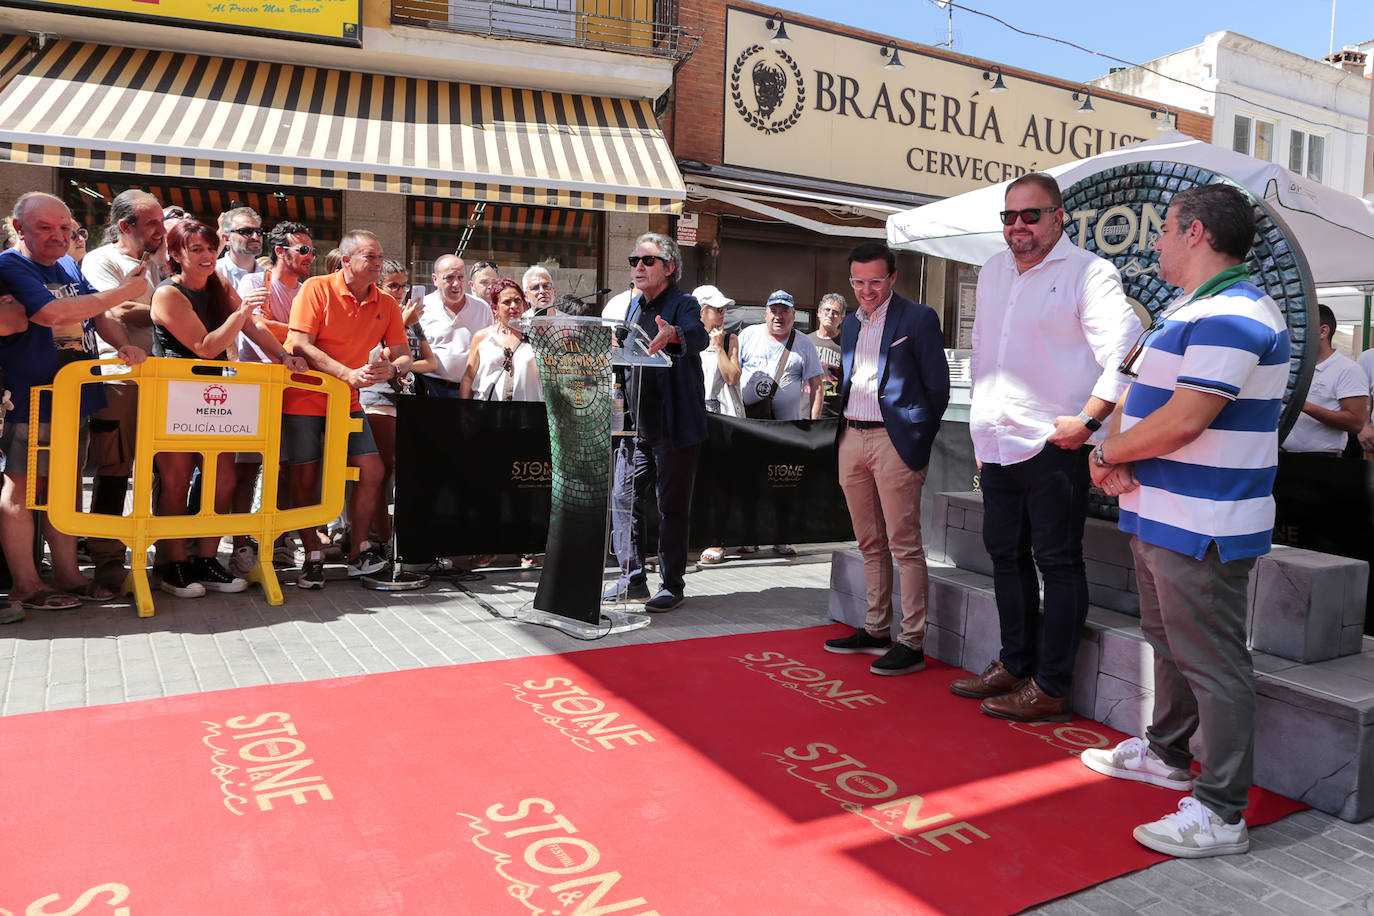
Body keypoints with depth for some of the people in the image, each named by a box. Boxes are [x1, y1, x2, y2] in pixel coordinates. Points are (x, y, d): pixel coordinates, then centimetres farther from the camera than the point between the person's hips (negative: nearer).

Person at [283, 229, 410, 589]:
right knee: (305, 479, -1)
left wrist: (391, 369, -22)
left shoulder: (386, 304, 2)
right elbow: (300, 345, -19)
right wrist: (349, 374, -28)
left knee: (372, 472, -4)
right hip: (304, 398, -4)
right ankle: (313, 557, 14)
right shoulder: (316, 289, -11)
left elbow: (405, 356, 3)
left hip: (347, 402, 4)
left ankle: (360, 552, 11)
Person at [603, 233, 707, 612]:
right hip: (636, 424, 7)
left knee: (672, 507, 1)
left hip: (674, 425, -7)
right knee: (623, 500, 8)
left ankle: (672, 586, 12)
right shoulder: (634, 304, 14)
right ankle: (632, 579, 20)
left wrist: (672, 335, -49)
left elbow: (698, 337, -29)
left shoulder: (683, 304, -8)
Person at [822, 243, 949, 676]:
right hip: (851, 439, 7)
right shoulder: (849, 324, 18)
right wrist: (842, 433, 12)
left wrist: (918, 441, -3)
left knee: (904, 546, -5)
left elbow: (938, 386, -2)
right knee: (870, 544, 13)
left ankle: (912, 642, 1)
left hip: (894, 441, -7)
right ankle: (876, 630, 23)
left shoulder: (918, 318, -2)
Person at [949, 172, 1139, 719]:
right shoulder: (992, 272, 17)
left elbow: (1124, 354, -15)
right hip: (997, 443, 8)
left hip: (1053, 445, -8)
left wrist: (1088, 420, -19)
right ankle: (1014, 664, 28)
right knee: (1006, 553, 14)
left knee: (1057, 562, -1)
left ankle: (1050, 689, 6)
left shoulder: (1087, 273, -7)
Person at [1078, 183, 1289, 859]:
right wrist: (1114, 450, -5)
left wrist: (1106, 455, -10)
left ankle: (1220, 813, 6)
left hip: (1202, 529, -11)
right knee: (1170, 643, 22)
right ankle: (1167, 754, 39)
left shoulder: (1231, 316, -18)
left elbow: (1183, 421, -25)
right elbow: (1137, 391, 15)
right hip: (1161, 517, 11)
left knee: (1211, 663, -3)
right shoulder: (1187, 310, 16)